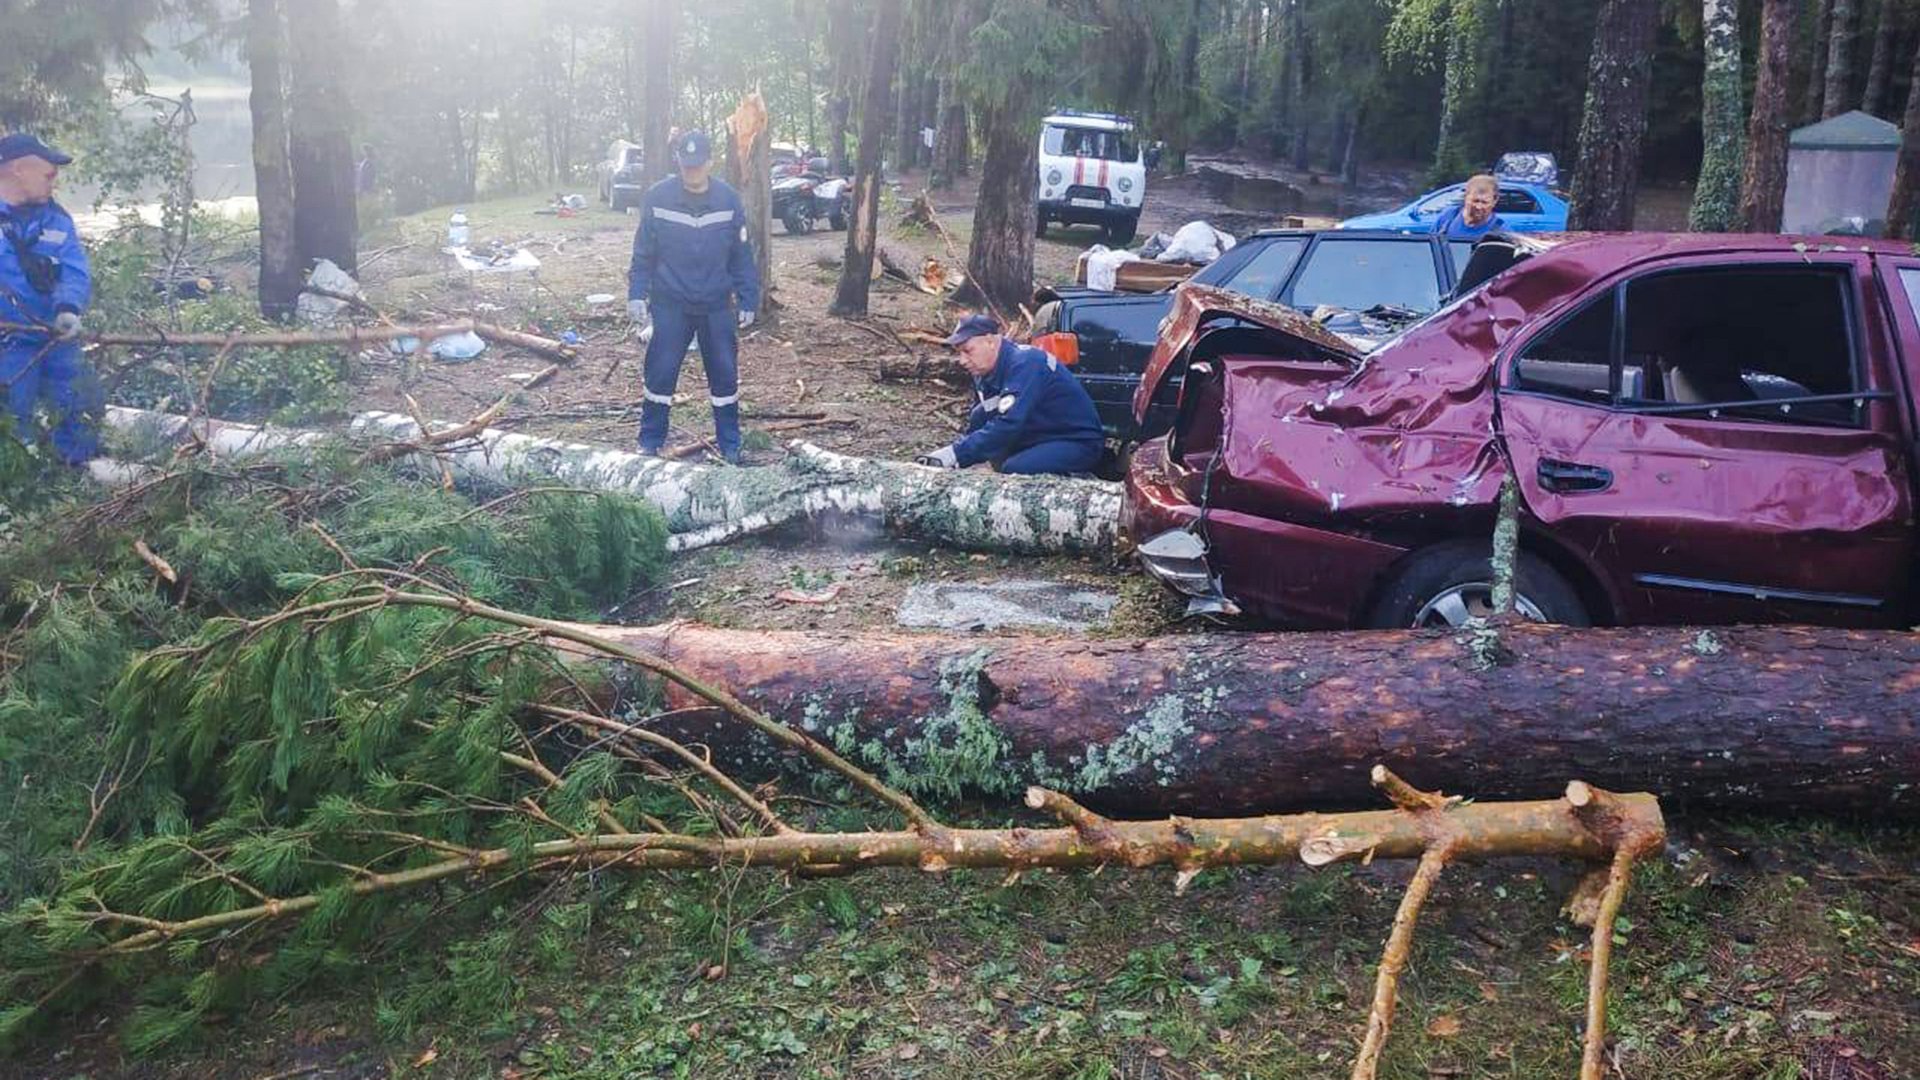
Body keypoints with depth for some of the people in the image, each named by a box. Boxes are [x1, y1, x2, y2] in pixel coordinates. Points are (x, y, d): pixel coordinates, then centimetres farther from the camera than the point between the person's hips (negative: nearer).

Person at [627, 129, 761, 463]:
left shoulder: (729, 201, -3)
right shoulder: (657, 198, -6)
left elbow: (742, 257, 3)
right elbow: (643, 253, 0)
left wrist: (748, 300, 0)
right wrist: (637, 294, -7)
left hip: (717, 306, 1)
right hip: (670, 305, -1)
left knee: (725, 375, 6)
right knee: (660, 373, 1)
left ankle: (730, 446, 17)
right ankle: (649, 443, 14)